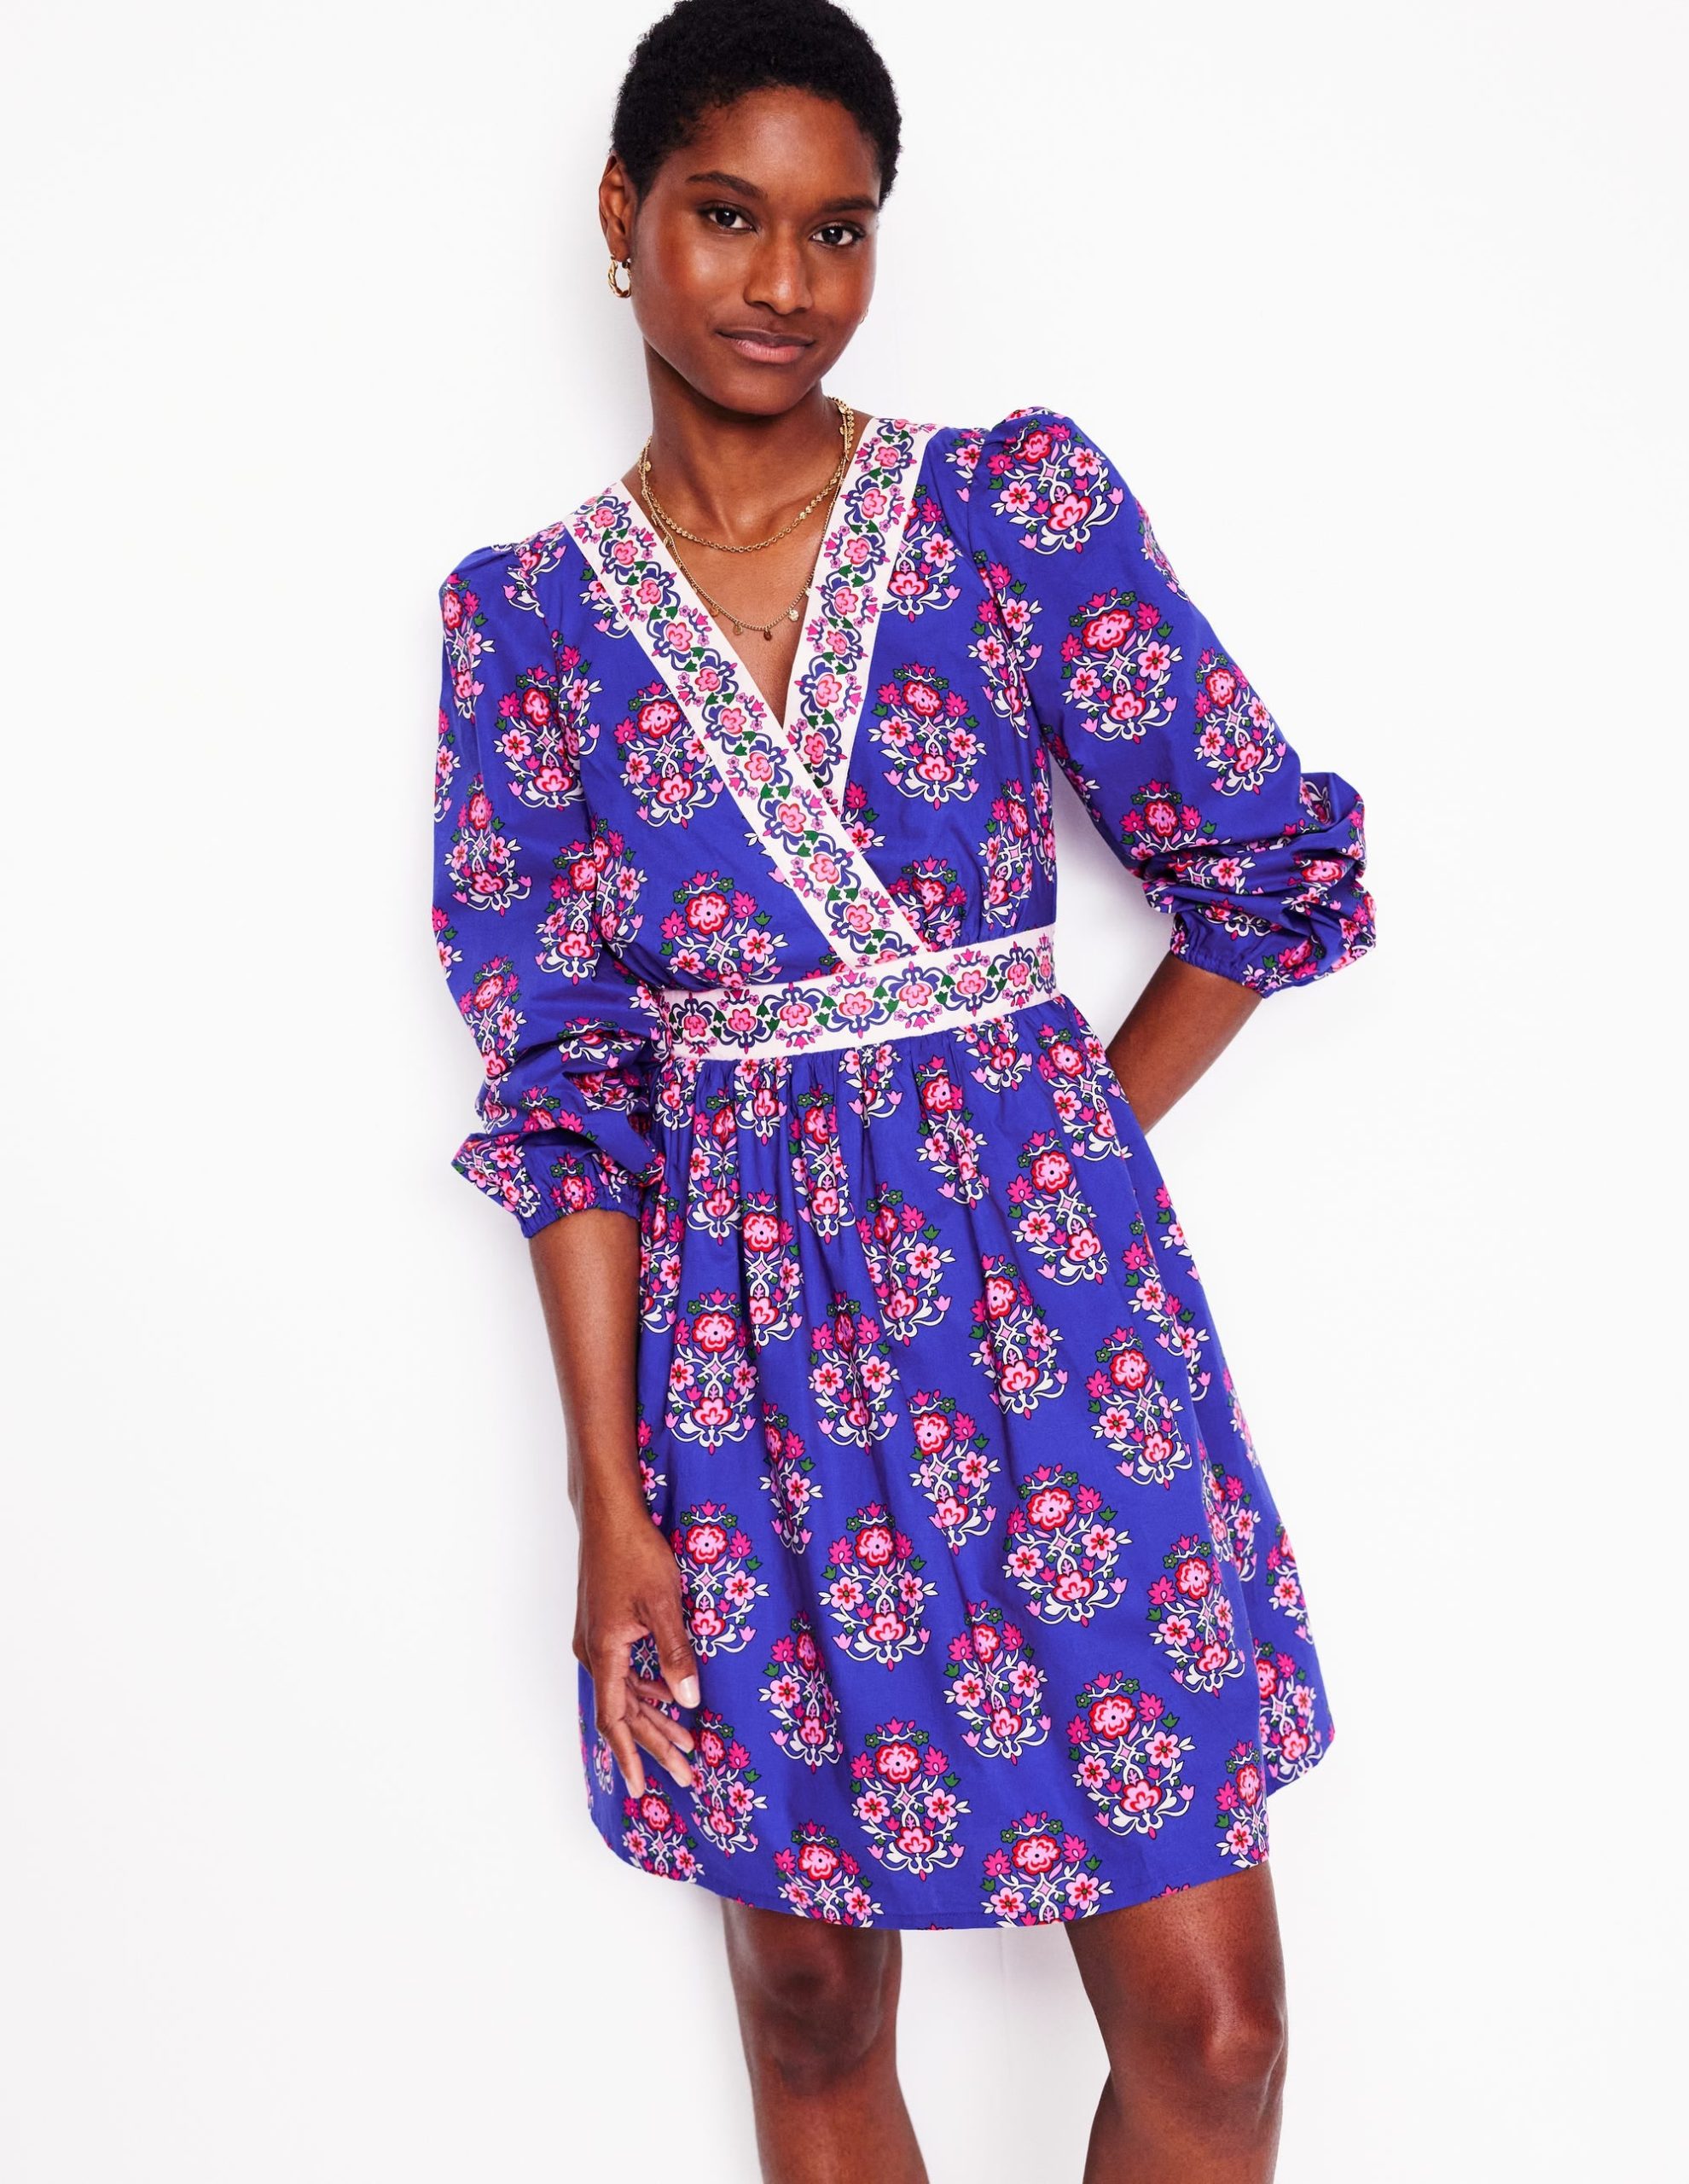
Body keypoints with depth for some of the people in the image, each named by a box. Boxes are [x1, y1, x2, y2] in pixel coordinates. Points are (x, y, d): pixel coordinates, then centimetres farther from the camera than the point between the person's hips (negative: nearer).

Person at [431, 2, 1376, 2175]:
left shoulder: (1019, 501, -1)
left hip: (1051, 1286, 0)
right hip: (739, 1334, 1)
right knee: (810, 1996, 13)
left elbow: (1275, 865, 2)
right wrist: (611, 1503, -4)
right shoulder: (526, 615, 3)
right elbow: (564, 1089, 0)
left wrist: (1057, 1153, 4)